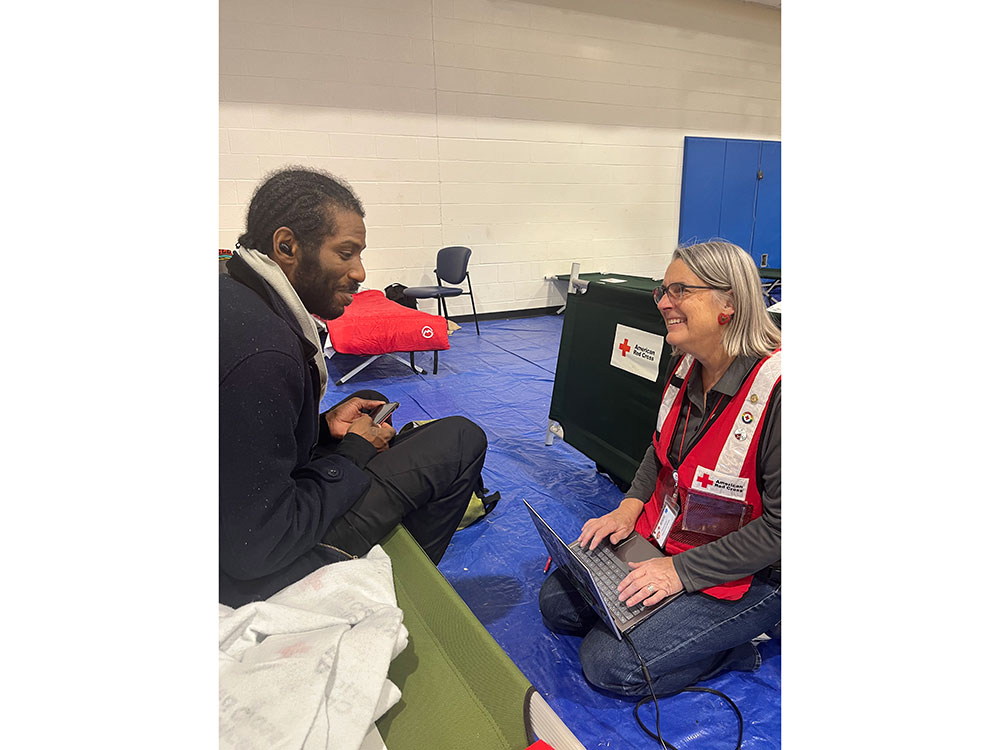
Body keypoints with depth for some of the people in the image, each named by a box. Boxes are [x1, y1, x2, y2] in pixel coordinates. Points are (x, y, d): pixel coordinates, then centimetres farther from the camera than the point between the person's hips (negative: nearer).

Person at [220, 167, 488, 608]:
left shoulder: (233, 295, -1)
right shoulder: (261, 353, -32)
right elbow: (257, 550, -27)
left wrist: (324, 425, 0)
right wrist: (353, 456, -14)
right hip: (252, 575, -10)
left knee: (371, 406, 23)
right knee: (463, 438, -9)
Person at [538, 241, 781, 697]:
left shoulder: (777, 389, -27)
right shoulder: (686, 365, -1)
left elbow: (782, 526, -24)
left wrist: (681, 570, -23)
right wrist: (631, 506, -1)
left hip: (749, 573, -8)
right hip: (665, 536, 8)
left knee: (611, 664, -16)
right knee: (556, 602, 6)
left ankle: (733, 646, 6)